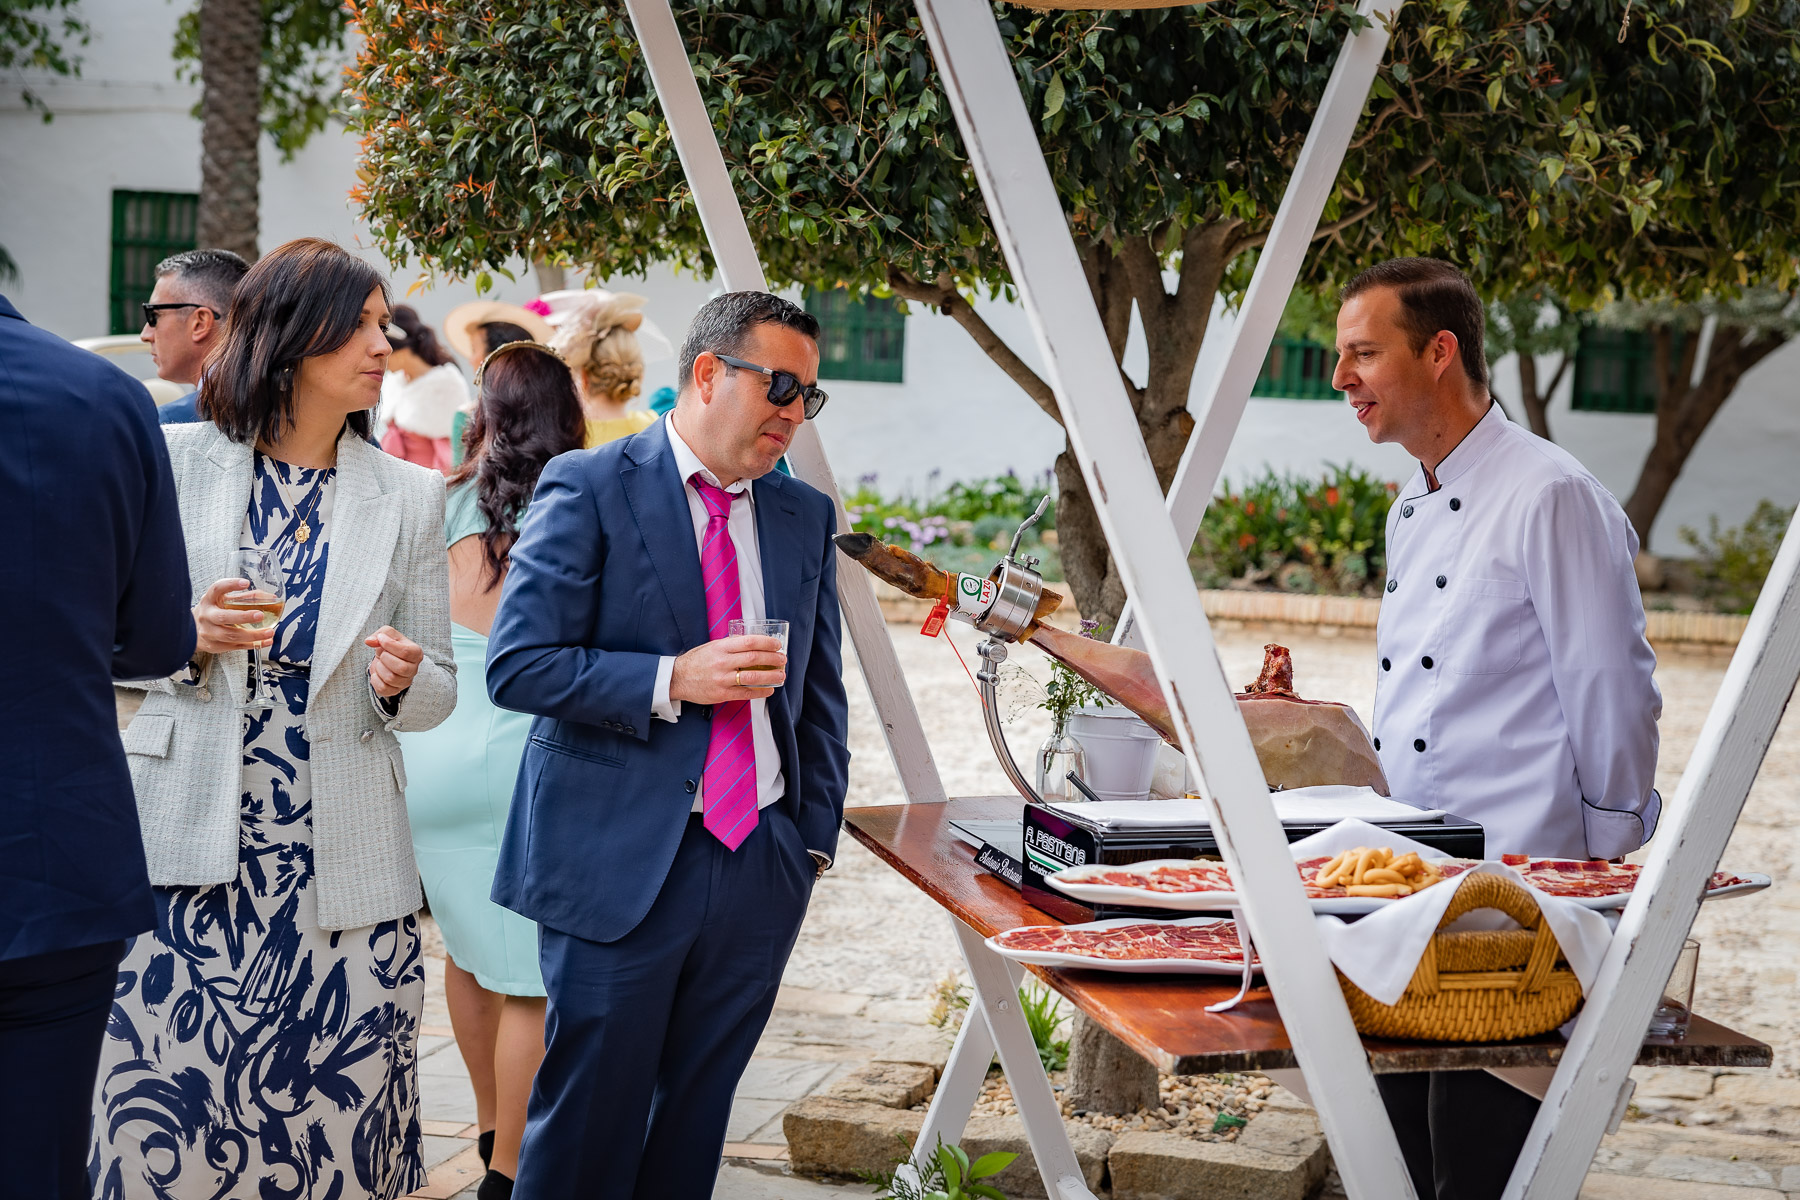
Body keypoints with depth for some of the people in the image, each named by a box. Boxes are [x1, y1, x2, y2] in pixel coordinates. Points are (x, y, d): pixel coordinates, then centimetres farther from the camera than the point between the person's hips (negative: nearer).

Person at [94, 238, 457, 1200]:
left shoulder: (408, 497, 9)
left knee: (337, 1122, 0)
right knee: (170, 1109, -3)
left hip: (342, 863, 1)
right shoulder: (174, 461, 5)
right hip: (191, 846, -1)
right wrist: (189, 639, -11)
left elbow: (436, 688, 11)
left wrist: (403, 680, -11)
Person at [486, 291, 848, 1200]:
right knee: (591, 1123, 2)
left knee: (696, 1113, 11)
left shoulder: (805, 516, 12)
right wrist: (674, 680, -19)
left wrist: (816, 836, 12)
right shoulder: (588, 488, -5)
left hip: (760, 862, 5)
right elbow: (516, 666, -11)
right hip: (621, 861, -5)